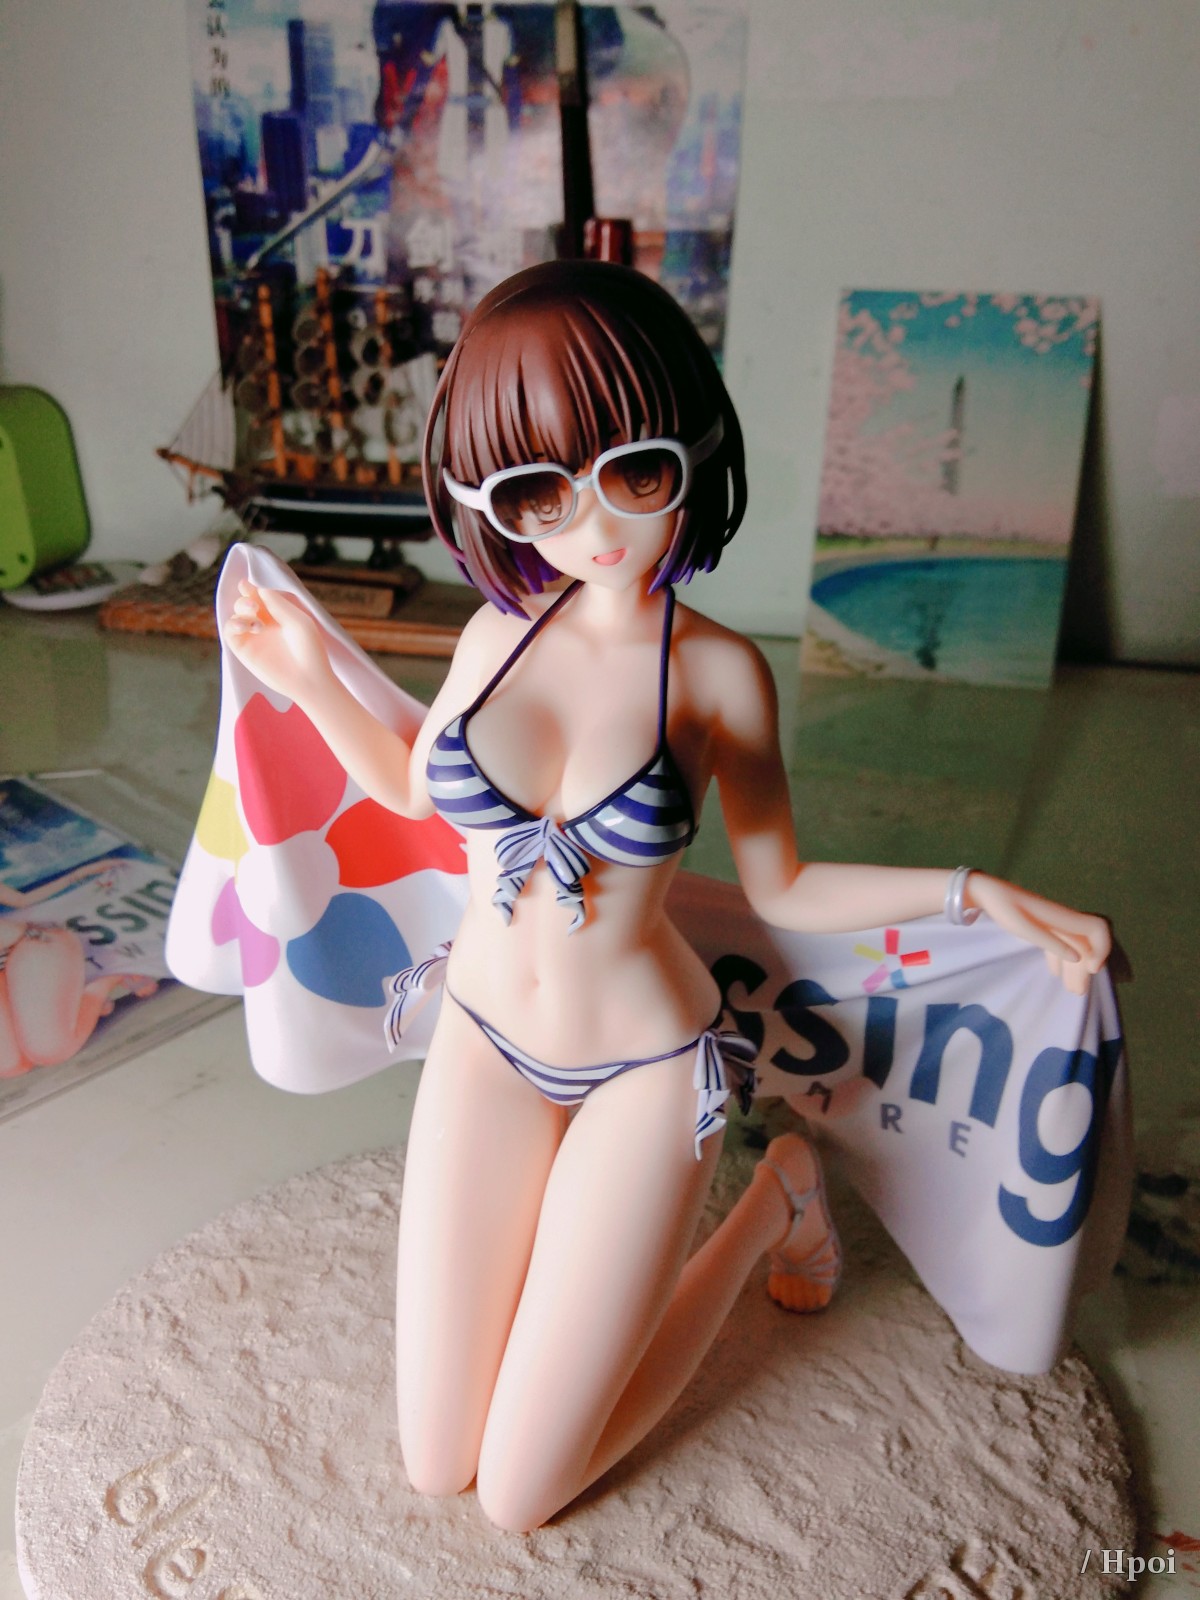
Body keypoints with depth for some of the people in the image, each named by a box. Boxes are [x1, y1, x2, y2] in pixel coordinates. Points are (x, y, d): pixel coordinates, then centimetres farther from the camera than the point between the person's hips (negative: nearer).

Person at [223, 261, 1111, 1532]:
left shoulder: (716, 671, -15)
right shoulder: (498, 633, -7)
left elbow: (781, 888, -5)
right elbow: (414, 788, 12)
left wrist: (969, 890, -16)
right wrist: (313, 683, -1)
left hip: (640, 1069, -3)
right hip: (487, 1043, 4)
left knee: (518, 1495, 5)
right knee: (433, 1469, 11)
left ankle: (772, 1201, 20)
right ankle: (564, 1219, 33)